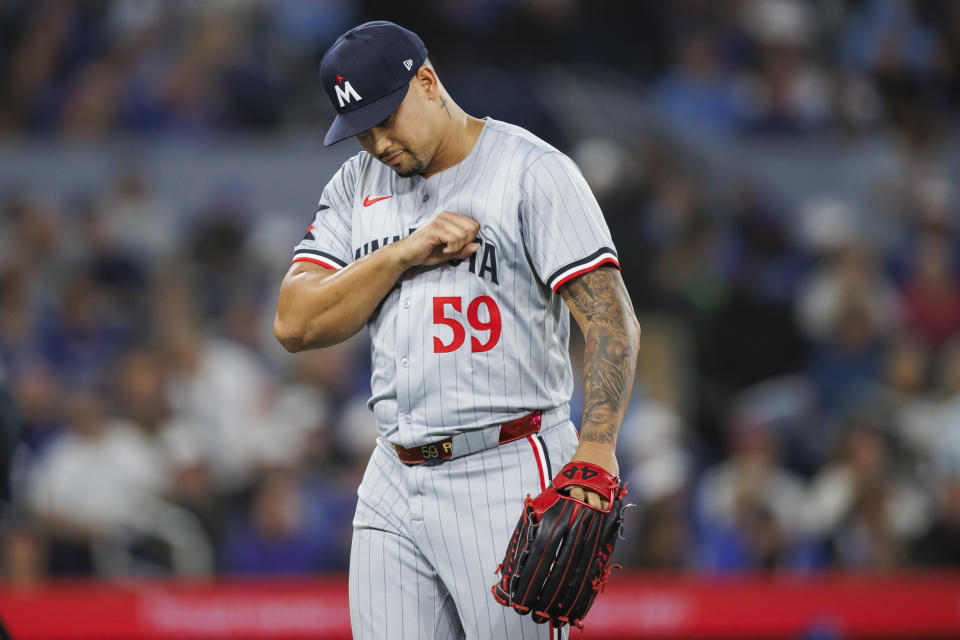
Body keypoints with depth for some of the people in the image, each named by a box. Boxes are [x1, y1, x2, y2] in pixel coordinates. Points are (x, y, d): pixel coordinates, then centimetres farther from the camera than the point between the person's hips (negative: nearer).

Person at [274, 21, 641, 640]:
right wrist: (403, 254, -9)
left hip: (508, 474, -6)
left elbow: (612, 318, -14)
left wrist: (596, 447, -29)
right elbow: (295, 325, 4)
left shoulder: (532, 171, -6)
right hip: (394, 484, 6)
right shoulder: (357, 185, 13)